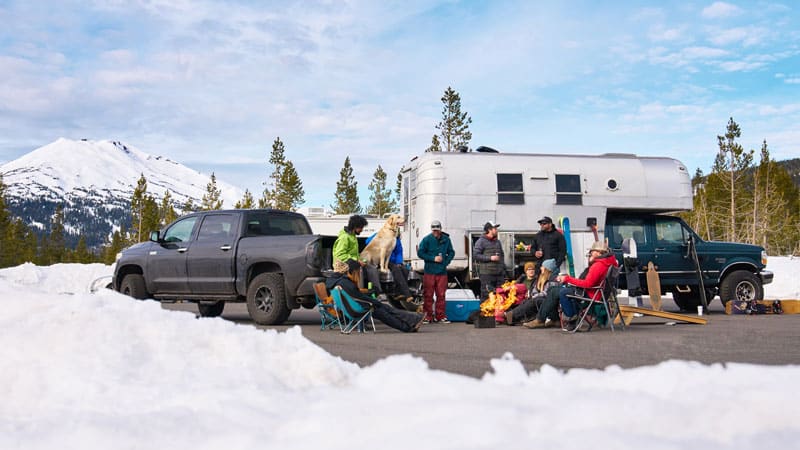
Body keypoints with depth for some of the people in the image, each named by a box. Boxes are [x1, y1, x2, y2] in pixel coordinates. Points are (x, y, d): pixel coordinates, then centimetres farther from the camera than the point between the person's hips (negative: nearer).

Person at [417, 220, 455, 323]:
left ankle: (440, 316, 11)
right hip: (429, 271, -2)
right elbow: (420, 253, -3)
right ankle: (427, 316, 6)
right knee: (428, 295, -1)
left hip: (442, 272, 2)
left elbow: (451, 252, 15)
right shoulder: (426, 239, -2)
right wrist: (433, 259, -10)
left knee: (441, 295, 4)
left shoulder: (446, 239, 7)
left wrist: (446, 262, -2)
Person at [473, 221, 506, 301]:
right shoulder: (481, 241, -2)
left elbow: (502, 255, 26)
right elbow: (475, 255, -11)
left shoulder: (497, 242, 19)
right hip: (486, 274, -6)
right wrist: (490, 258, -14)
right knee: (486, 295, -6)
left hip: (499, 273, 6)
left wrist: (503, 269, 16)